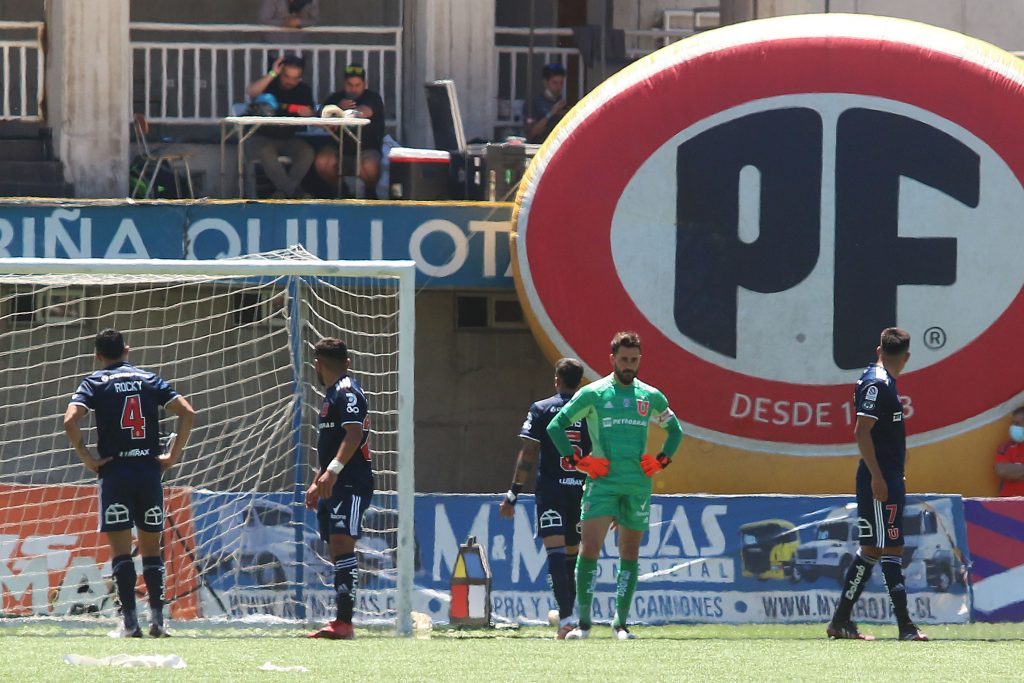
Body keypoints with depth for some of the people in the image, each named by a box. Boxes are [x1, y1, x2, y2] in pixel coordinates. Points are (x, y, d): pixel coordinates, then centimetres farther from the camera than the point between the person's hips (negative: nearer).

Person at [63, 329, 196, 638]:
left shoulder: (94, 383, 3)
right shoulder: (149, 380, 10)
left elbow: (70, 420, -14)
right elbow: (188, 413, 1)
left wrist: (86, 458, -5)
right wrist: (173, 455, 4)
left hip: (114, 471, -3)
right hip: (149, 470, 3)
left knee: (120, 549, -2)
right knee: (151, 548, 10)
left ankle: (130, 621, -9)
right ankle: (157, 619, 3)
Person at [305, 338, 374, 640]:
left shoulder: (346, 392, -9)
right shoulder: (333, 393, 23)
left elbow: (354, 434, -22)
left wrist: (332, 471, -29)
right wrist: (318, 483, 33)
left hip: (350, 484, -11)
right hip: (335, 487, 11)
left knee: (342, 544, -17)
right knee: (337, 549, 8)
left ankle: (344, 622, -24)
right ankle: (341, 623, 9)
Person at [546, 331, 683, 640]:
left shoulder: (651, 397, 10)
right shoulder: (593, 394, 0)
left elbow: (675, 429, 26)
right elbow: (555, 425, 3)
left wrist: (661, 461, 10)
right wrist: (577, 461, -5)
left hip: (639, 485, 3)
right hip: (602, 483, -3)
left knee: (630, 554, 6)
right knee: (589, 548, -14)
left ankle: (621, 622, 13)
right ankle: (583, 621, -10)